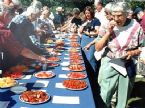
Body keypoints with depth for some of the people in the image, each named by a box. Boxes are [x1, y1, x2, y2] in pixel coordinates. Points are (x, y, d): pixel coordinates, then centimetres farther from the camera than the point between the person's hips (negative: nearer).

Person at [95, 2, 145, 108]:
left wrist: (133, 52, -20)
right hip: (109, 66, 0)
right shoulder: (108, 26, -8)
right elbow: (98, 48, -8)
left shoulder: (136, 27, -10)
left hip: (128, 67, 0)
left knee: (123, 98, 16)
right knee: (105, 96, 9)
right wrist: (108, 32, -19)